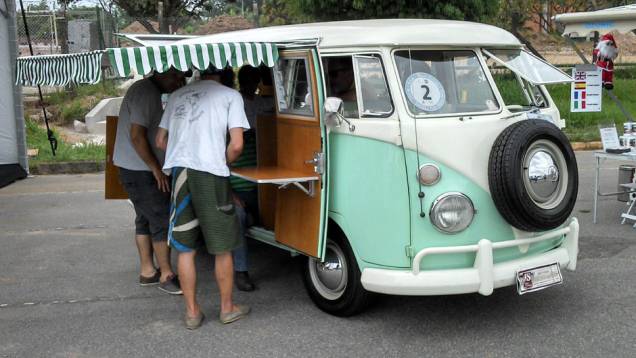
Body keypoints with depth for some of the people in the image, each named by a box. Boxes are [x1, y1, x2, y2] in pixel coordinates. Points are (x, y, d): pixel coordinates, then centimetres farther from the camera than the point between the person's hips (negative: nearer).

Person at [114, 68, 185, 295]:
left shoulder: (152, 92, 14)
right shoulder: (145, 92, -18)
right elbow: (137, 136, -23)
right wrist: (157, 169, -19)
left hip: (140, 169, 10)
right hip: (140, 170, -10)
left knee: (145, 219, 15)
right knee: (162, 221, -6)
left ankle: (147, 271, 24)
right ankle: (166, 275, 2)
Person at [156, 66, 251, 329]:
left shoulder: (177, 95, 19)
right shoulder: (230, 95, 4)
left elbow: (160, 142, 19)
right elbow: (237, 145, -6)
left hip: (178, 171, 4)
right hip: (210, 173, -4)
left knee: (185, 248, 11)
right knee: (222, 248, 10)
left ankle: (192, 312, 18)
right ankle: (227, 308, 22)